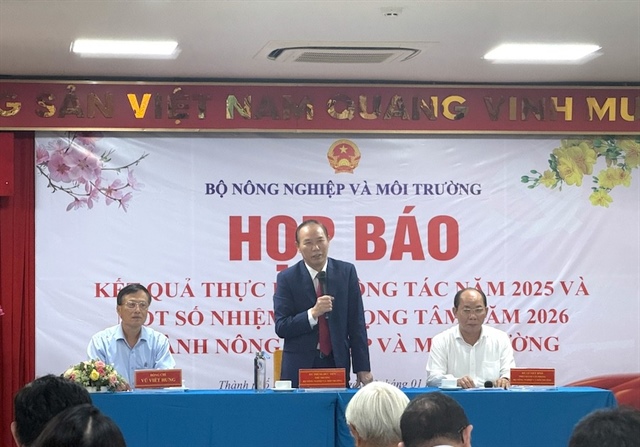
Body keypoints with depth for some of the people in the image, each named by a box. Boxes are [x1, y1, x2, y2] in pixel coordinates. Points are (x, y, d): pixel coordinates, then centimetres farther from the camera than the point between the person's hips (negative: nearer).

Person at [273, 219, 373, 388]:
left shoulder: (346, 272, 3)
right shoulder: (287, 278, -2)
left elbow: (356, 323, 2)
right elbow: (281, 327, -6)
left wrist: (362, 368, -2)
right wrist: (313, 314, -21)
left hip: (337, 363, 1)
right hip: (300, 366, -1)